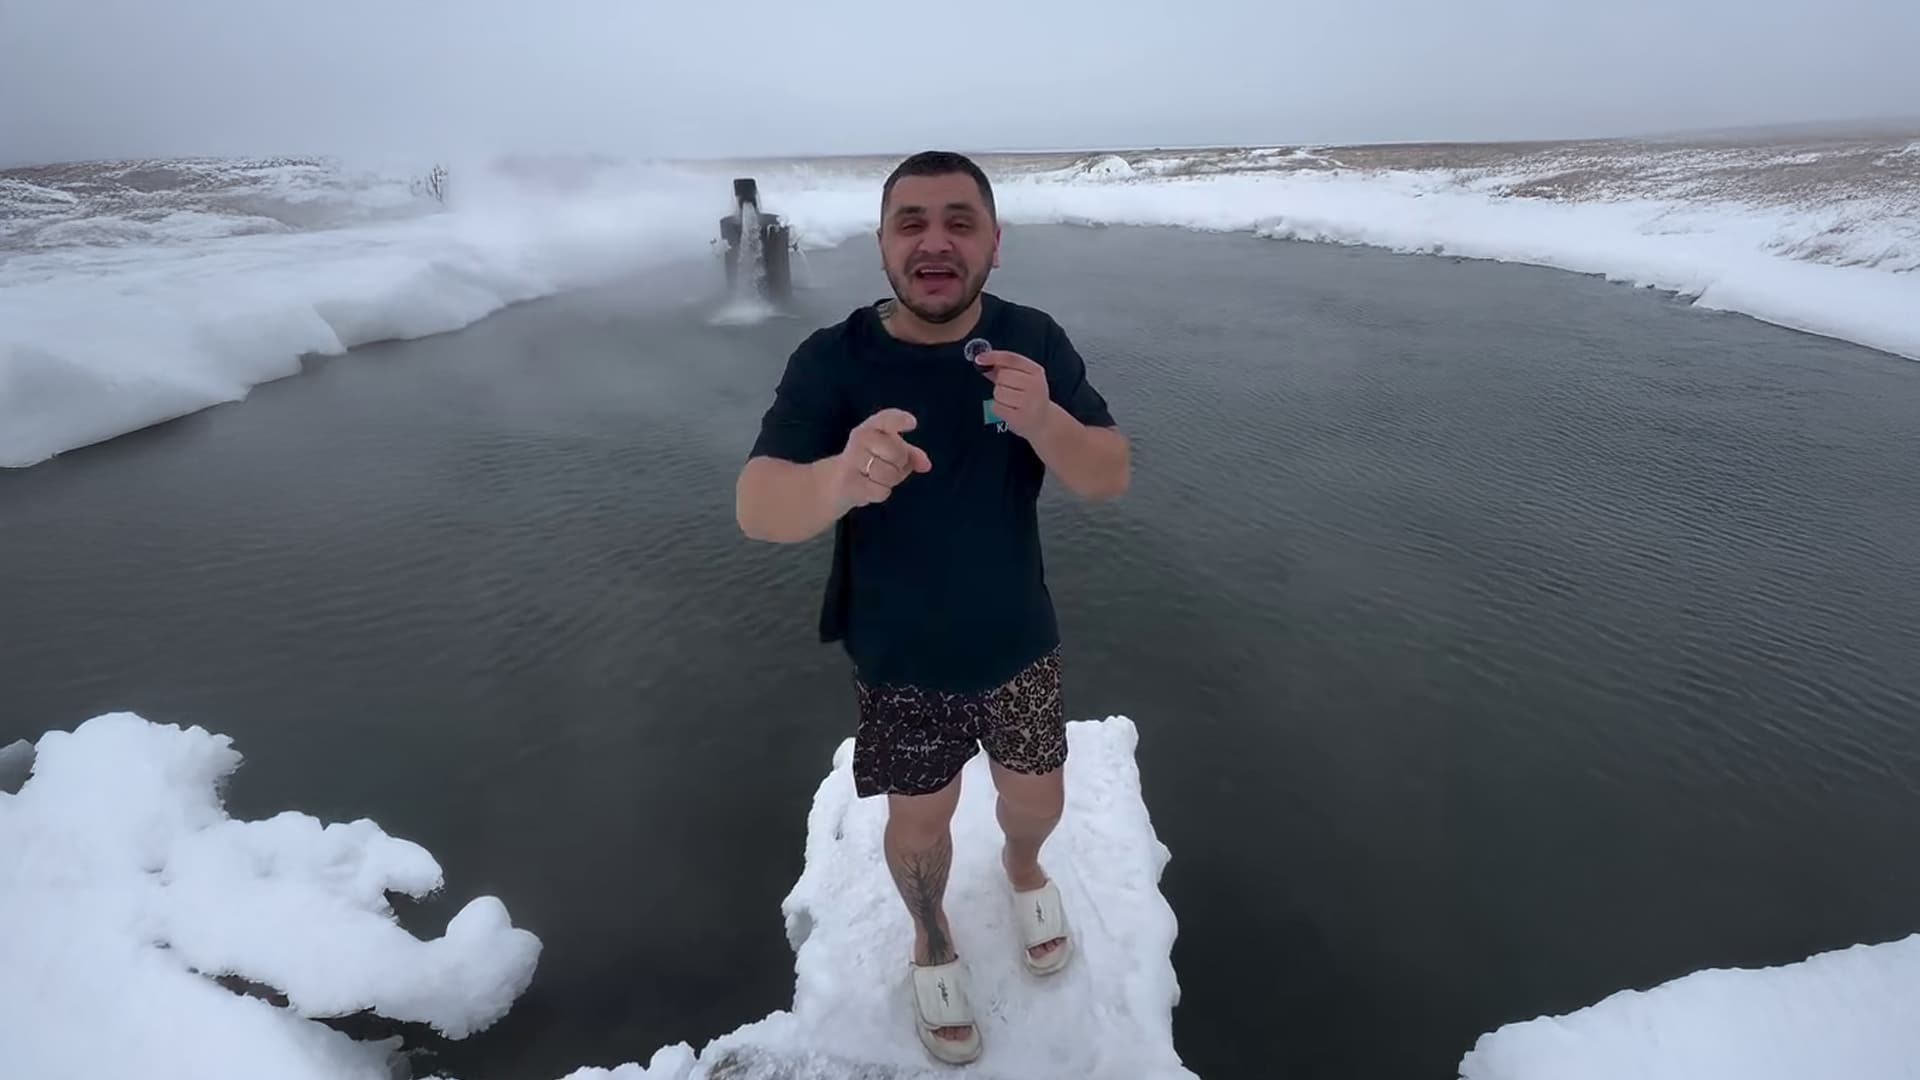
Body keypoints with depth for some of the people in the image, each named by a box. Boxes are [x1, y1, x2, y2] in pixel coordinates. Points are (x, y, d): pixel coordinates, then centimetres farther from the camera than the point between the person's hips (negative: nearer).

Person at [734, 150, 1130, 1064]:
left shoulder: (1033, 340, -13)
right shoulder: (831, 360, -20)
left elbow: (1112, 477, -16)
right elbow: (756, 509, -30)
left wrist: (1042, 420, -39)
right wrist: (840, 479, -53)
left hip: (1019, 644, 2)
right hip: (899, 662, -2)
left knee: (1037, 800, 21)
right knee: (921, 821, 17)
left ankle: (1022, 865, 58)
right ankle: (931, 938, 51)